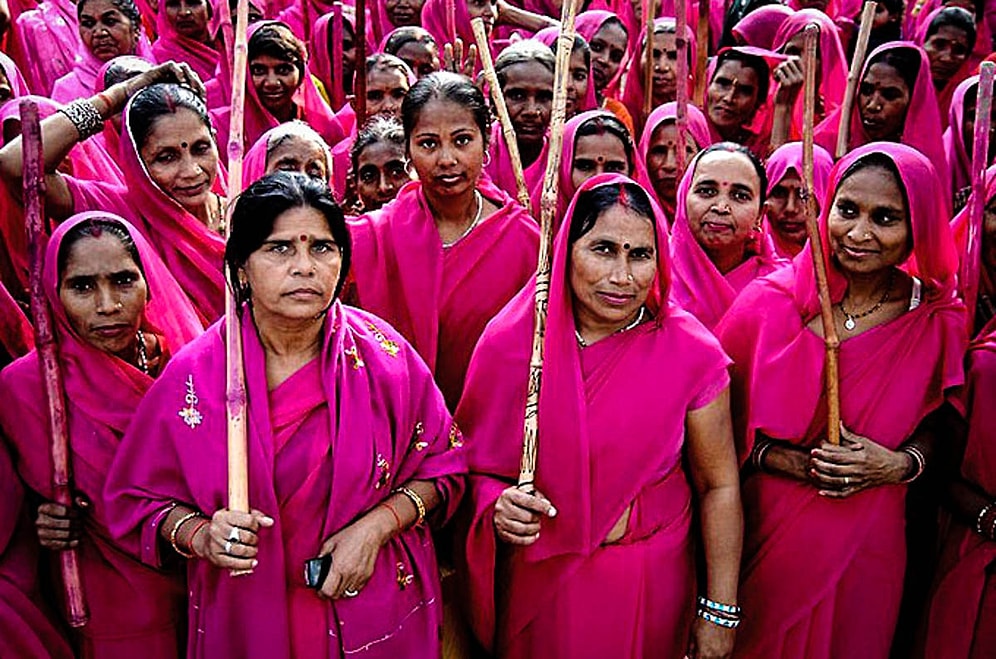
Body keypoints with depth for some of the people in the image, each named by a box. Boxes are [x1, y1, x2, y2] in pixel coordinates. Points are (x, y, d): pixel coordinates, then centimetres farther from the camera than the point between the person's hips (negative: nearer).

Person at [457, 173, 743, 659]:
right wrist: (496, 505, -20)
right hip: (535, 585, 1)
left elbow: (719, 487, -6)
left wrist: (719, 613, -4)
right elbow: (475, 460, 1)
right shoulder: (508, 343, -12)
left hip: (649, 590, 0)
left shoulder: (692, 354, -13)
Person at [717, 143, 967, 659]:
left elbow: (934, 425, 6)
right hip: (766, 531, -1)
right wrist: (784, 459, -19)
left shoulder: (938, 321, -7)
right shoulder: (768, 302, -12)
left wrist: (900, 464, -14)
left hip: (868, 538, 1)